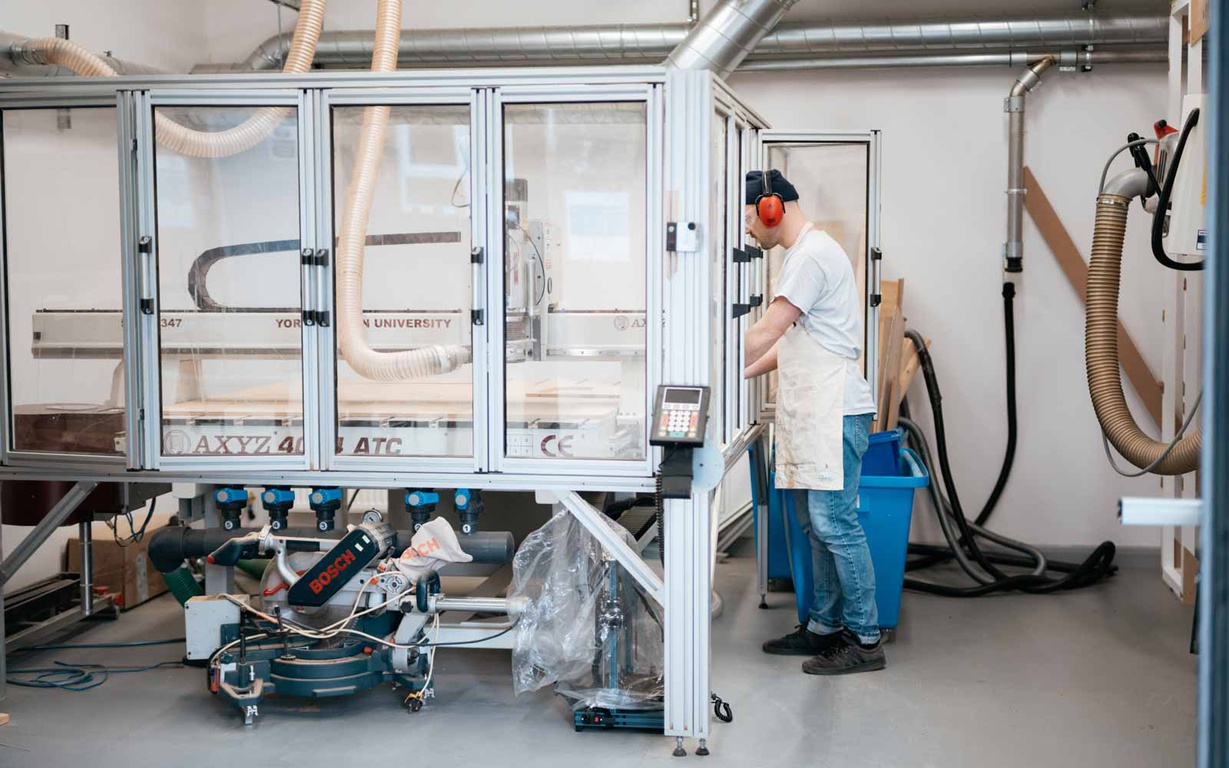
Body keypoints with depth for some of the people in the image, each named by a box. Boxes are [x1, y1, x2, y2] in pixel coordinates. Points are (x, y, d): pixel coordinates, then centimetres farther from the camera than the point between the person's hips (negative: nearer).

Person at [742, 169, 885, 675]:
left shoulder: (810, 256, -12)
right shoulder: (806, 253, 21)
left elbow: (764, 335, -17)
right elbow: (787, 344, 24)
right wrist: (741, 374, 16)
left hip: (833, 414, -11)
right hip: (811, 414, 11)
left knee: (834, 523, -9)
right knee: (816, 524, 14)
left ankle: (865, 641, -2)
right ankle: (824, 626, 22)